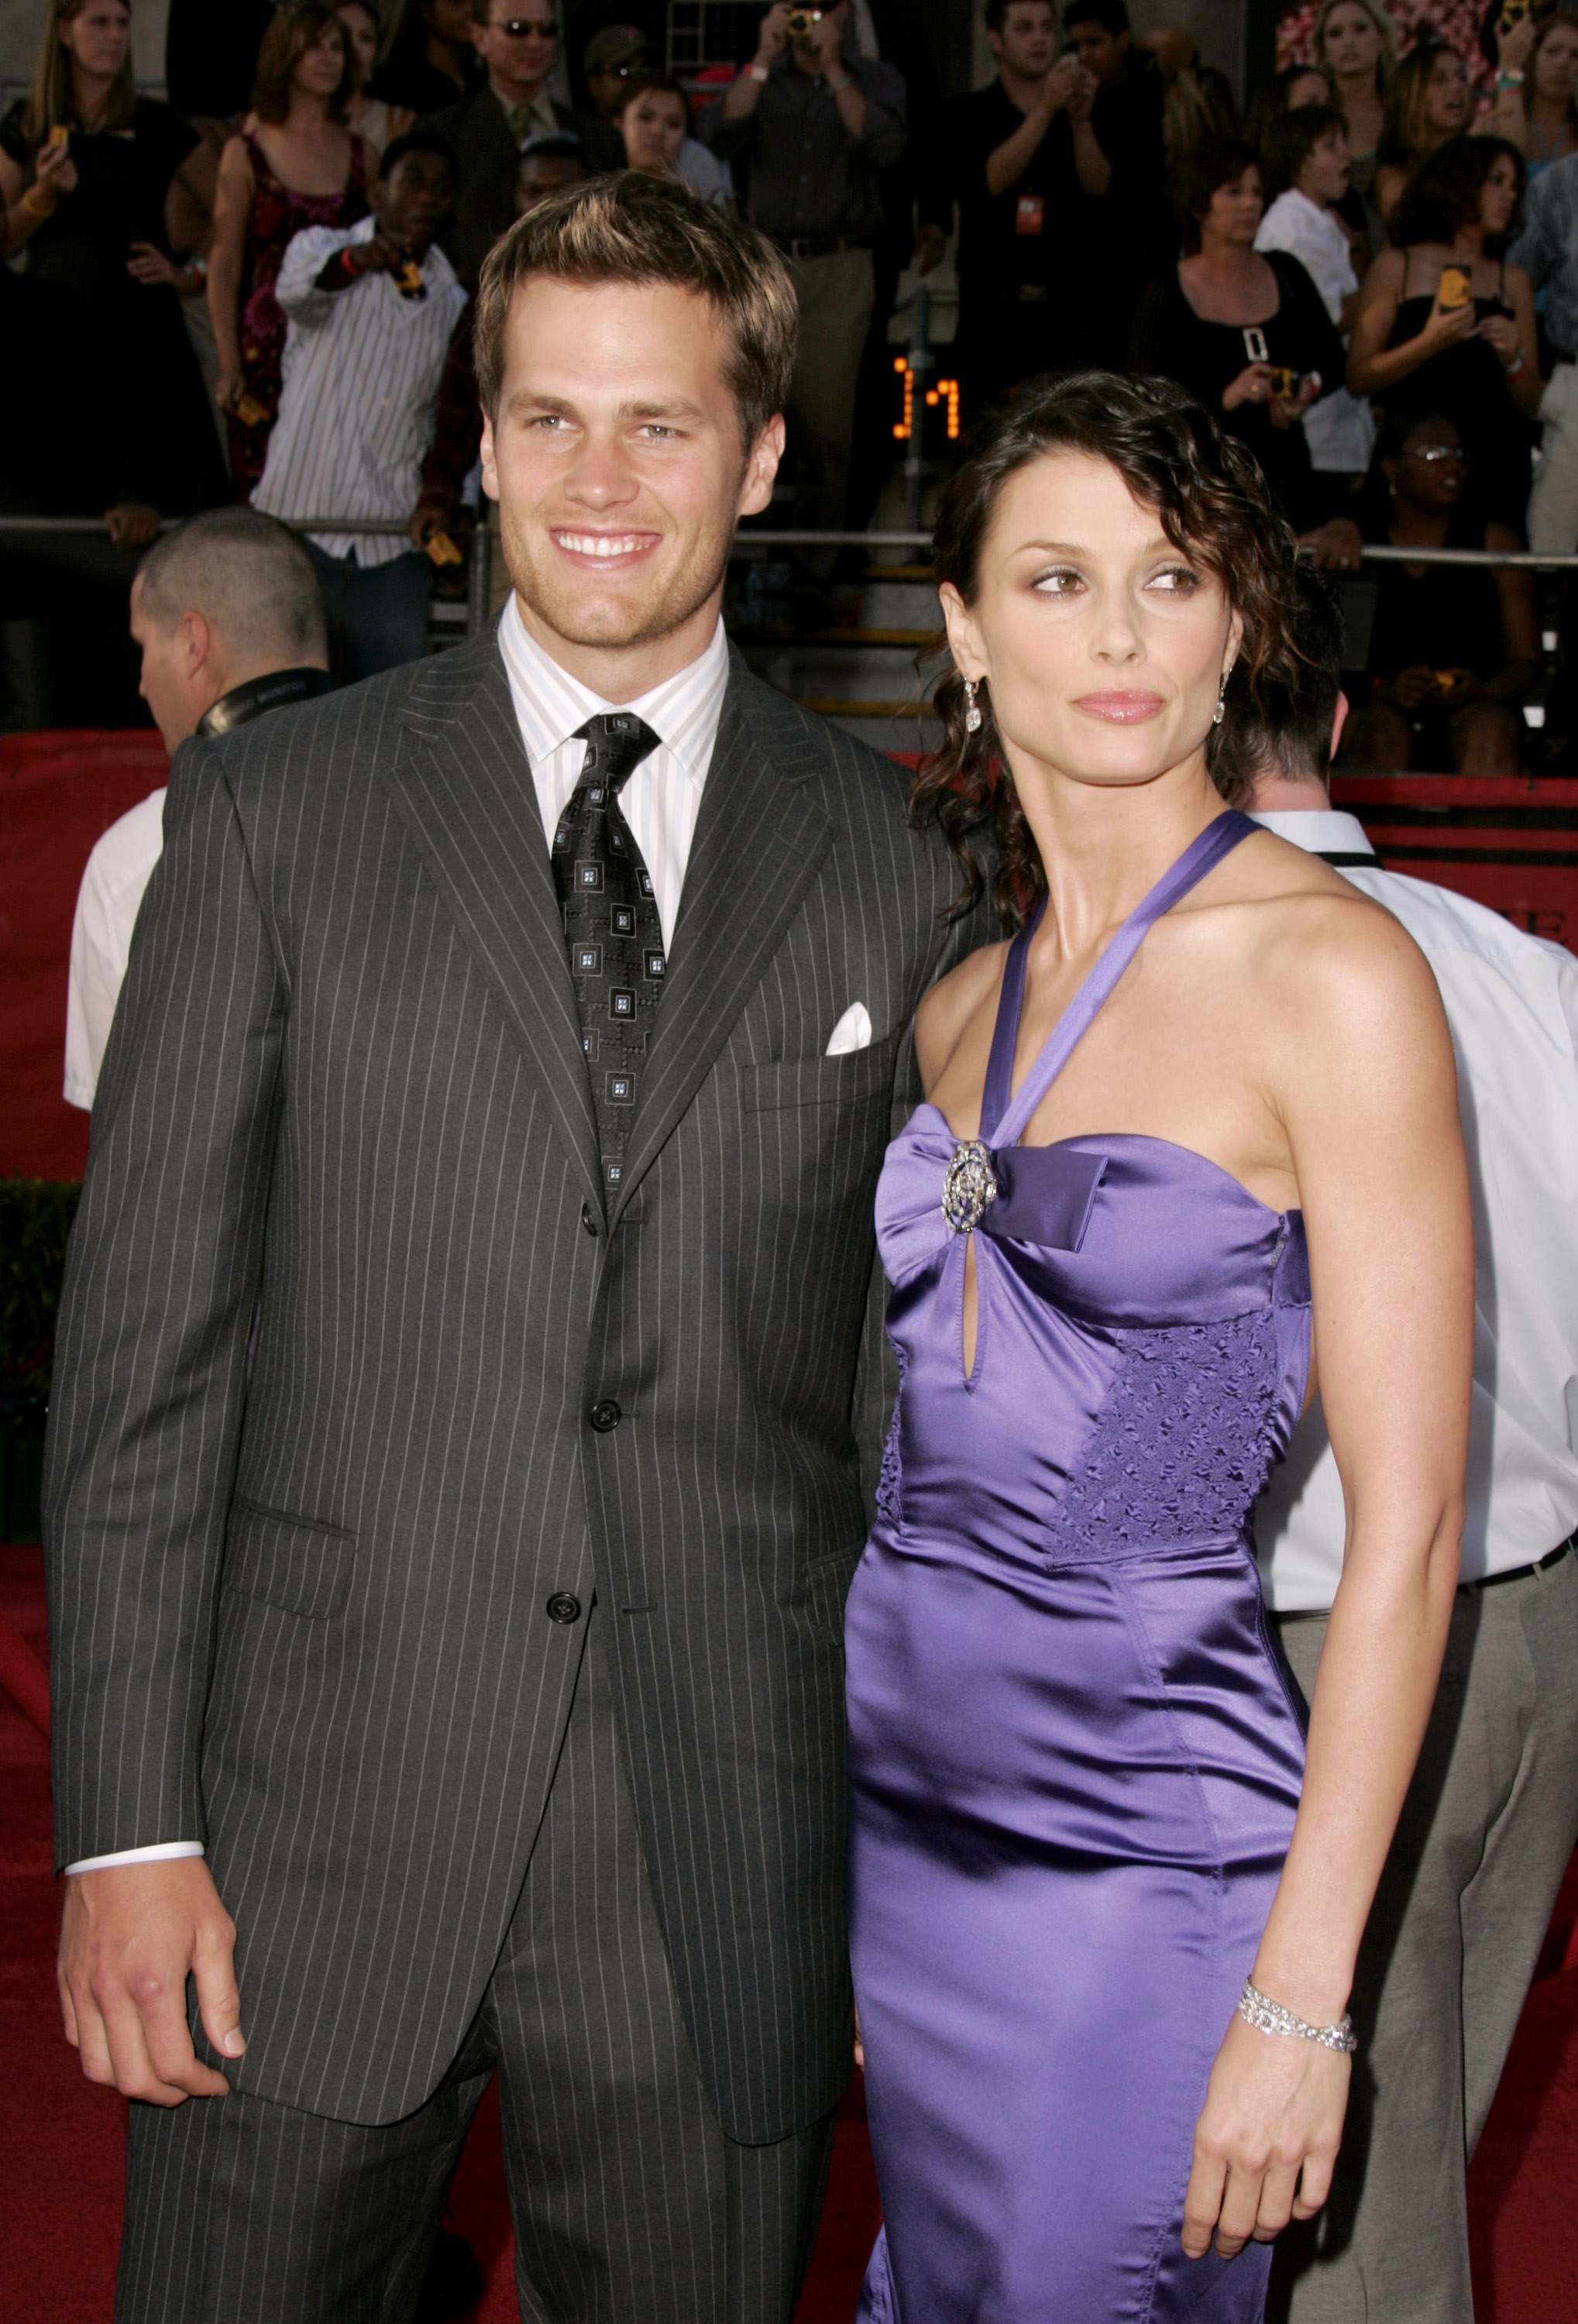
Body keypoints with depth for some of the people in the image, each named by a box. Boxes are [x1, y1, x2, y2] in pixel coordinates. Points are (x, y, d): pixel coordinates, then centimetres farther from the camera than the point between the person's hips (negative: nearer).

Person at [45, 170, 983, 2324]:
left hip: (727, 1881, 1)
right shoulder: (273, 810, 1)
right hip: (314, 1844, 0)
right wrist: (127, 1826, -6)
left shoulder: (897, 861, 4)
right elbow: (144, 1327, -1)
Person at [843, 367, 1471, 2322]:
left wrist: (1300, 1997, -16)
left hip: (1144, 1847, -6)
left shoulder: (1332, 975, -13)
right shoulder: (959, 1006, 7)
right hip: (900, 1805, 6)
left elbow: (1404, 1531, -14)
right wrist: (832, 1870, 12)